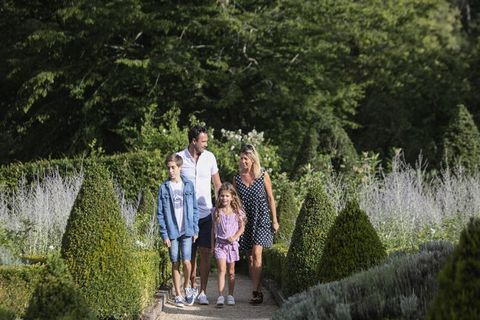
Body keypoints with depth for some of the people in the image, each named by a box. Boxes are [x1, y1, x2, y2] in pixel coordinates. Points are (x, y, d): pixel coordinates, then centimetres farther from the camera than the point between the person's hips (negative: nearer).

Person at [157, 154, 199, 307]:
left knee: (186, 261, -9)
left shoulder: (188, 185, 3)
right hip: (172, 231, 0)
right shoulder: (164, 188, 0)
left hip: (187, 230, 0)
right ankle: (178, 295, 13)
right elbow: (160, 213, 0)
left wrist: (195, 229, 2)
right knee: (175, 263, 5)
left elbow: (194, 209, 7)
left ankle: (187, 287, 16)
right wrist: (164, 234, -5)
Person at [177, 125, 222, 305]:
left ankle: (203, 292, -2)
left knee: (205, 252, -5)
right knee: (190, 253, 6)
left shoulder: (209, 157, 4)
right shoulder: (180, 158, -3)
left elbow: (217, 185, 12)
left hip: (206, 214, 1)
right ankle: (192, 287, 21)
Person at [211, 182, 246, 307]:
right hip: (220, 243, -1)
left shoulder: (237, 212, 1)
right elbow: (213, 229, 9)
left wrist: (235, 237, -13)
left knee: (231, 271, 8)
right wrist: (212, 244, 6)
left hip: (232, 244, 1)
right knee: (221, 269, -13)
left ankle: (230, 296, 17)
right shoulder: (216, 211, 3)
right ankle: (220, 296, -17)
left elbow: (242, 227, 4)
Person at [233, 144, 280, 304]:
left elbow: (270, 198, 2)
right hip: (245, 220, 4)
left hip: (261, 218, -4)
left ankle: (255, 291, -15)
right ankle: (257, 291, 12)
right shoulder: (237, 178, 5)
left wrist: (274, 220, 1)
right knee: (250, 257, 5)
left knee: (256, 253, -15)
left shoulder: (263, 175, -2)